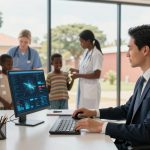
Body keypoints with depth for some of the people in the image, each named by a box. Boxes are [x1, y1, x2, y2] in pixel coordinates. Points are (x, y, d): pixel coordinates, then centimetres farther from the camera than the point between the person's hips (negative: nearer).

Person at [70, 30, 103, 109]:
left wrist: (79, 75, -16)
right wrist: (76, 70, 4)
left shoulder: (96, 54, -14)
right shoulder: (86, 52, 9)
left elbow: (96, 75, -18)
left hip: (91, 90, -8)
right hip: (83, 88, 8)